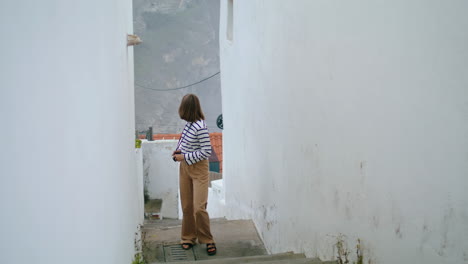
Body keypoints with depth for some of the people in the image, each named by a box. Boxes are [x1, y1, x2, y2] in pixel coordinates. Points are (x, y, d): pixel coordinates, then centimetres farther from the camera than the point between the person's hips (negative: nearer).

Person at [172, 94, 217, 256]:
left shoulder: (200, 127, -22)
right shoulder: (189, 124, 3)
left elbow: (207, 151, -22)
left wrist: (184, 157, -17)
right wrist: (178, 150, 2)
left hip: (198, 169, -8)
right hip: (184, 168, 8)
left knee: (199, 207, -9)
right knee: (186, 206, 12)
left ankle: (207, 240, 9)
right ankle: (188, 238, 25)